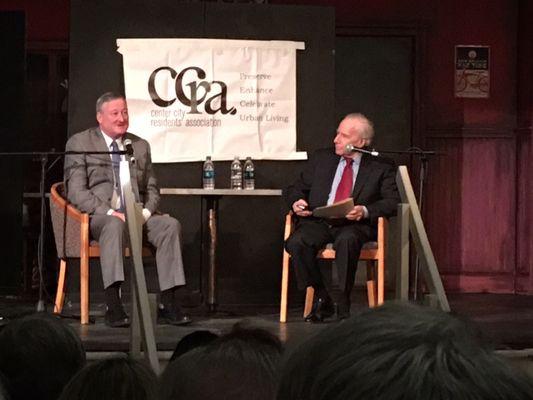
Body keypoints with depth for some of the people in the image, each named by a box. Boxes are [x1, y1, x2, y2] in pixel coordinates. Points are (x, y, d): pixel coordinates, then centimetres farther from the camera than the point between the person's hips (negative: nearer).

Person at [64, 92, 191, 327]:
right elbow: (76, 192, -5)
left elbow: (151, 188, 19)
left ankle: (168, 305, -29)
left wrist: (146, 212, -5)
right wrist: (111, 213, -18)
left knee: (170, 225, -25)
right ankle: (113, 306, -46)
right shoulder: (79, 144, 4)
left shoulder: (140, 146, 19)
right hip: (98, 217, -5)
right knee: (115, 225, -39)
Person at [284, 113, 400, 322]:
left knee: (346, 240, -39)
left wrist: (365, 211, -17)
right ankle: (322, 299, -13)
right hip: (318, 222, 3)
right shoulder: (321, 158, 20)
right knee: (296, 242, -30)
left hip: (354, 225, -3)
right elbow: (296, 188, 23)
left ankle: (343, 305, -24)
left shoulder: (380, 167, 11)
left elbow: (393, 202, 0)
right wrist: (296, 202, -1)